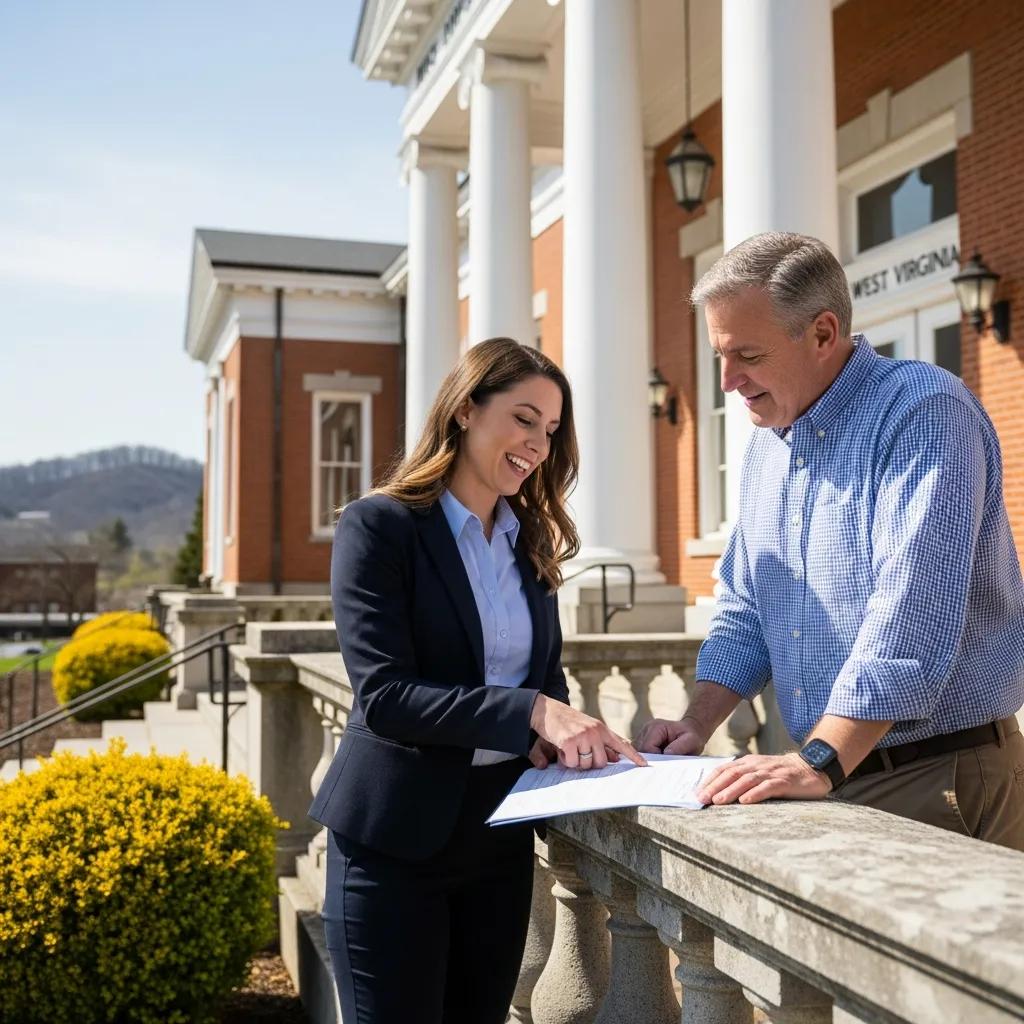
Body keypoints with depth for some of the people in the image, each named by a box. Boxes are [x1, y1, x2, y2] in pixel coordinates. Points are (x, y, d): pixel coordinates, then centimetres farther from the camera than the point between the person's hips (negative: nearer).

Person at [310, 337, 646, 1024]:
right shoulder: (378, 526, -12)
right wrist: (532, 713, -30)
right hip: (396, 838, -6)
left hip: (501, 832, 6)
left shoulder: (532, 540, 9)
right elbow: (383, 694, -21)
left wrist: (558, 728, -11)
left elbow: (547, 673, 12)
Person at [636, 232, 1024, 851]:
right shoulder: (767, 445, 11)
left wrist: (820, 762, -30)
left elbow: (911, 615, -26)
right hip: (829, 778, 7)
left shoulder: (923, 413, -16)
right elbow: (746, 607, 15)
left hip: (943, 777, -7)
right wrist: (699, 724, 2)